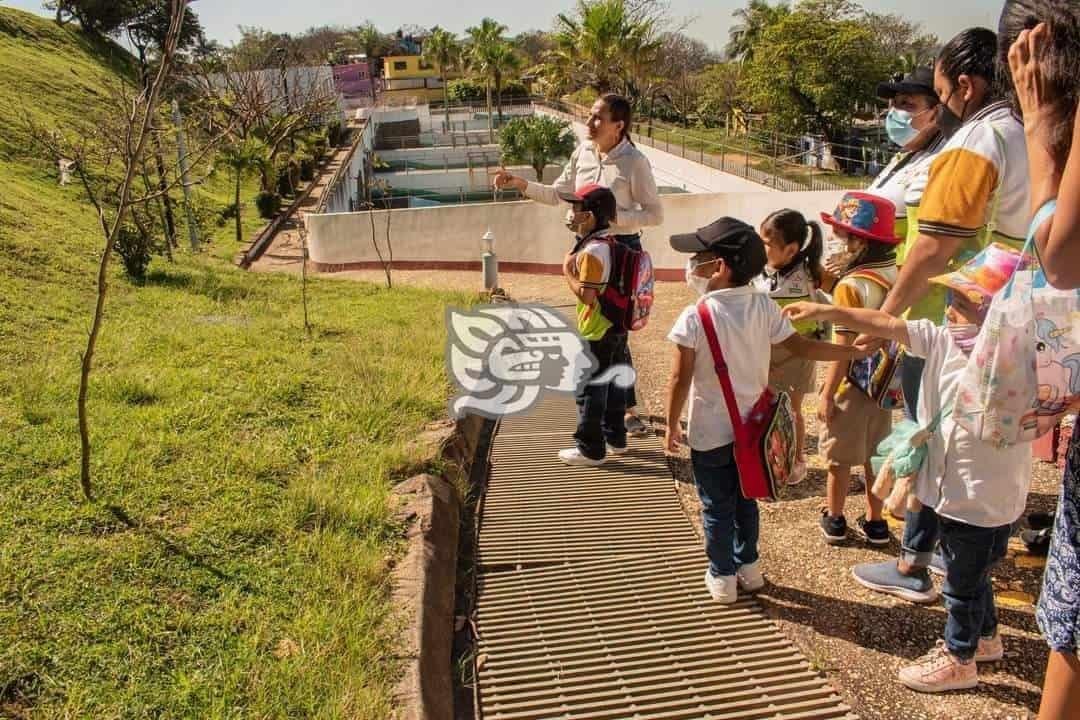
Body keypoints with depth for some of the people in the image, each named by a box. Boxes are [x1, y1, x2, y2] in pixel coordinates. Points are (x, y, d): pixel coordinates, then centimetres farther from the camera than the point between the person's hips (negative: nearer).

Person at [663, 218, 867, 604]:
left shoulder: (694, 318, -20)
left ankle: (722, 578, 23)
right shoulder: (764, 307, -8)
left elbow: (681, 380, -17)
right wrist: (855, 351, 8)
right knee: (744, 500, 22)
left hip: (710, 431, -4)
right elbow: (801, 347, -4)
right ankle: (748, 567, 35)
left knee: (716, 506, 11)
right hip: (751, 426, 5)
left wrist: (671, 426, -4)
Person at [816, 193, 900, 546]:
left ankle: (835, 521, 25)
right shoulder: (896, 278, -2)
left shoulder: (849, 286, -21)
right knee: (875, 456, 18)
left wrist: (827, 394, -15)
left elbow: (844, 349, -21)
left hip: (851, 387, -6)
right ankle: (875, 523, 29)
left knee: (839, 459, 10)